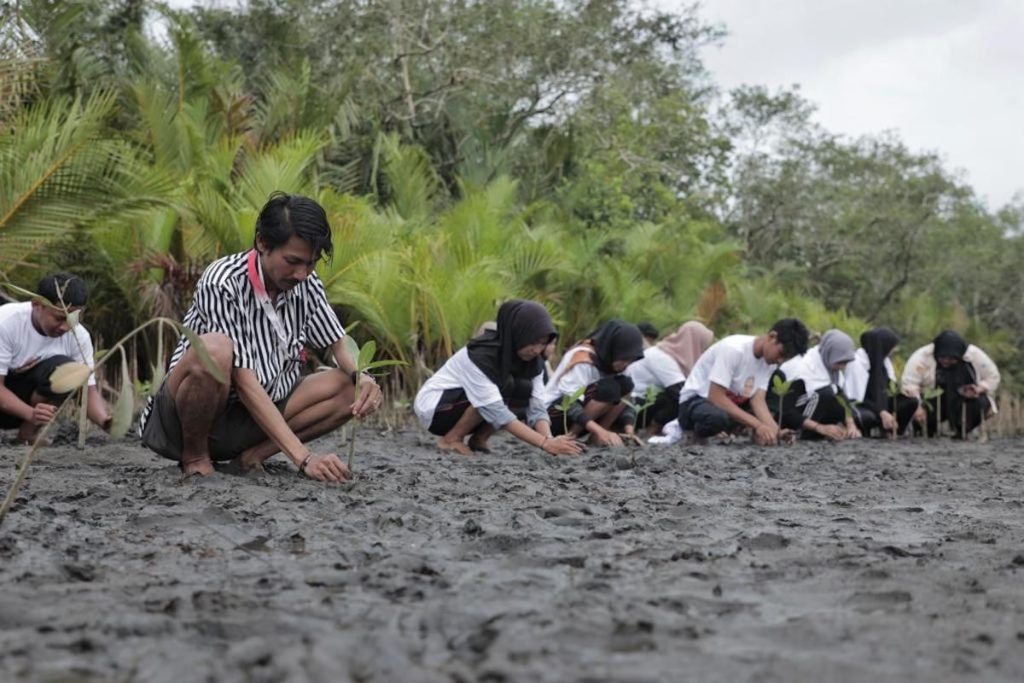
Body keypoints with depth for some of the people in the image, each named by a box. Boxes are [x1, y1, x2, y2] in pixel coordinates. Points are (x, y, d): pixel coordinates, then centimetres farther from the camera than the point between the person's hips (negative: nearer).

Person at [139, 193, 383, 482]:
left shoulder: (306, 285, -3)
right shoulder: (221, 285, -23)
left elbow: (339, 344, 8)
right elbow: (245, 383, -28)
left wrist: (361, 377, -18)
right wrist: (303, 458, -34)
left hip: (259, 412, 6)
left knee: (356, 390, -9)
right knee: (214, 350, -37)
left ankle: (255, 453, -9)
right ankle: (194, 455, -12)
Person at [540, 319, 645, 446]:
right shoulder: (583, 358, -23)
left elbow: (625, 402, -1)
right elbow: (570, 403, -29)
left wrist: (629, 430, -20)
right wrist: (601, 431, -40)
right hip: (554, 414, -8)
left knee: (625, 384, -12)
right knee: (609, 388, -29)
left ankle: (596, 436, -13)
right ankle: (571, 436, -18)